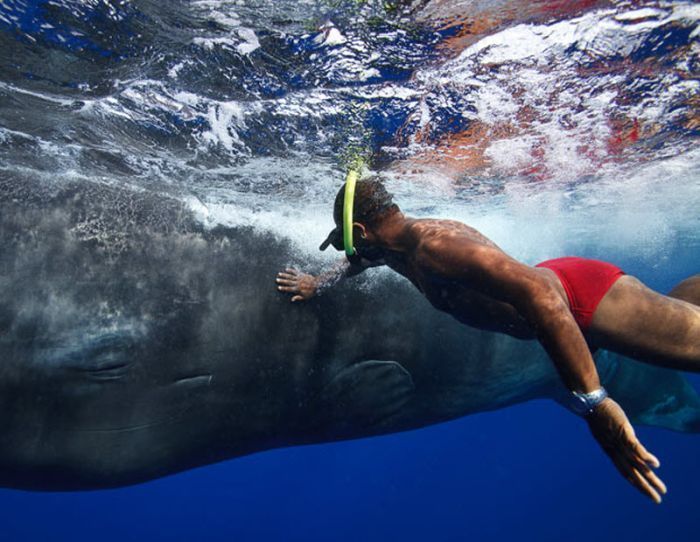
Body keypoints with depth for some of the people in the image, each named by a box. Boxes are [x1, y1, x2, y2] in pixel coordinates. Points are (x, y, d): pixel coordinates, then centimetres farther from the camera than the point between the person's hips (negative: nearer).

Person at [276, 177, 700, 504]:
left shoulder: (435, 244, -33)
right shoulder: (395, 246, 0)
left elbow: (536, 291, -44)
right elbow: (362, 258, 27)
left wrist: (592, 401, -44)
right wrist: (319, 283, 20)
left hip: (581, 295, -9)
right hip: (559, 284, 9)